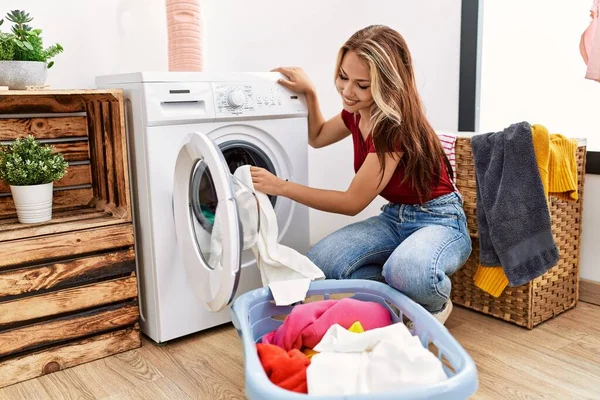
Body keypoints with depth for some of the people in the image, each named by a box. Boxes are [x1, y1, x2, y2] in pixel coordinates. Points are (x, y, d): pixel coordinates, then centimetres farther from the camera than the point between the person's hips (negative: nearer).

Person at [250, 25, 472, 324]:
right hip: (394, 217, 7)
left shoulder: (396, 124, -26)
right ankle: (396, 293, 3)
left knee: (406, 271, -41)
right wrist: (309, 92, 5)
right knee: (318, 263, -18)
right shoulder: (357, 113, -1)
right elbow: (317, 137, 21)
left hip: (439, 220, -6)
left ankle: (435, 305, -5)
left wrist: (281, 186, -21)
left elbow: (352, 202, -22)